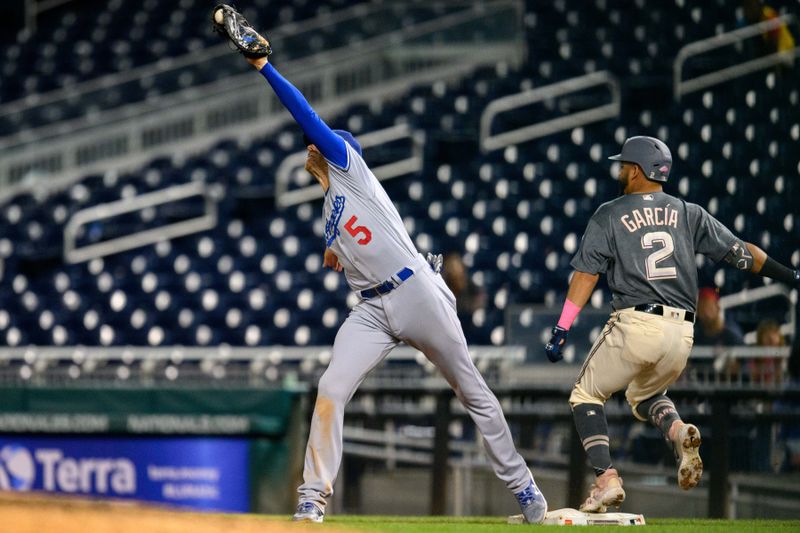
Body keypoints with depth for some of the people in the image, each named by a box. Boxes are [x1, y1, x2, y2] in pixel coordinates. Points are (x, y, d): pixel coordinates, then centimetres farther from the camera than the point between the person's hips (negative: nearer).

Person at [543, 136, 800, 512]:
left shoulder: (610, 215, 5)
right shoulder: (689, 214, 13)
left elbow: (586, 274, -2)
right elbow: (740, 251, 11)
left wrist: (561, 330, -5)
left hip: (634, 325, -4)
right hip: (681, 333, 4)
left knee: (586, 395, 13)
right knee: (645, 396, 29)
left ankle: (606, 478, -7)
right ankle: (677, 430, -5)